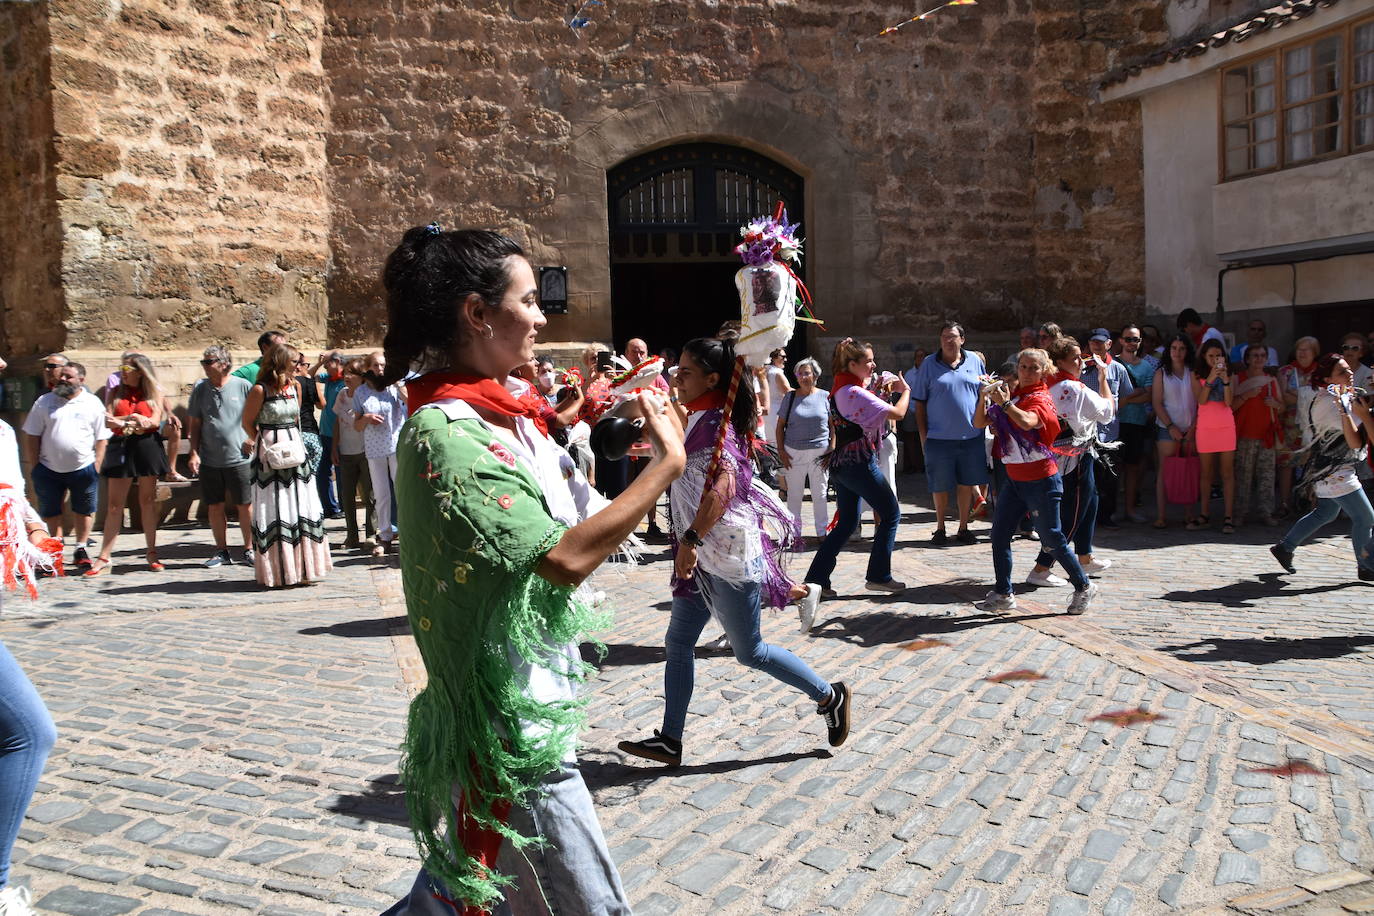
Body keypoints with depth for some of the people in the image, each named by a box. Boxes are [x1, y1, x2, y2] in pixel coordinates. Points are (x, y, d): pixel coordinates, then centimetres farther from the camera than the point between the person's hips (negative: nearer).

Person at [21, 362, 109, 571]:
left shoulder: (93, 403, 1)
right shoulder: (44, 402, 3)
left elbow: (102, 438, 2)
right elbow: (31, 437, 4)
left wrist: (97, 467, -4)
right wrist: (34, 467, -1)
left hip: (83, 468, -1)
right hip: (49, 469, 1)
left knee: (84, 511, 8)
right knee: (50, 512, 11)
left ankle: (80, 550, 21)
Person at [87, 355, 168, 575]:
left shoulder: (154, 393, 8)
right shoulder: (116, 392, 11)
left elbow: (155, 421, -4)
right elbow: (108, 420, 0)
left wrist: (123, 421, -17)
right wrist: (132, 420, -18)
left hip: (147, 447, -1)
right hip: (120, 447, 1)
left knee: (148, 501, 5)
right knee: (114, 504, 0)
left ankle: (152, 553, 13)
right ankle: (104, 557, 2)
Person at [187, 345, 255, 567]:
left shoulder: (243, 386, -3)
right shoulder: (200, 388, 6)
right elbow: (195, 424, 9)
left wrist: (252, 440, -6)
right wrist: (194, 453, 2)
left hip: (239, 457, -3)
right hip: (209, 459, 3)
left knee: (245, 506, 2)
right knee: (214, 507, 8)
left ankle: (248, 549, 15)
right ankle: (221, 551, 20)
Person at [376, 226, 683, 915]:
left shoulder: (496, 413, 6)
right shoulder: (444, 434, -23)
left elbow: (573, 514, 14)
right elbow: (565, 557, -28)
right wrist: (667, 463, -19)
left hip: (530, 698, 10)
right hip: (508, 726, -10)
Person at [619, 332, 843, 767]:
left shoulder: (715, 424, -18)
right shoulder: (701, 419, 11)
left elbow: (722, 486, -33)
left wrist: (691, 539, -36)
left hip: (726, 553, -10)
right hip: (705, 557, 10)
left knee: (749, 651, 3)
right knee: (678, 642, 10)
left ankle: (829, 696, 20)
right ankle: (670, 740, 18)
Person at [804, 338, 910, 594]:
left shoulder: (839, 390, 10)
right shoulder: (855, 392, -17)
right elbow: (897, 413, -17)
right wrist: (905, 390, 1)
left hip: (840, 464, 9)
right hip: (859, 462, -9)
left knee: (846, 523, 14)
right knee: (891, 514, 5)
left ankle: (816, 578, 9)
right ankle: (879, 576, 7)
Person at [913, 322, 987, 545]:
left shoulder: (975, 361, 6)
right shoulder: (929, 365, 1)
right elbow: (919, 403, 2)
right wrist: (923, 436, -3)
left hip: (971, 437, 2)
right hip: (939, 437, -2)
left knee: (967, 484, 8)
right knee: (940, 486, 5)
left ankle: (963, 528, 21)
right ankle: (940, 528, 20)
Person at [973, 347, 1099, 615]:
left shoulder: (1040, 398, -11)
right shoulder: (1010, 394, 10)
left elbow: (1027, 422, -34)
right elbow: (979, 423, 3)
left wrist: (1005, 403, -32)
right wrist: (983, 398, -12)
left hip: (1040, 481, -7)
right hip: (1014, 480, 7)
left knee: (1052, 540, 1)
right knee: (999, 536, 4)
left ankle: (1084, 588, 19)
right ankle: (1003, 593, 13)